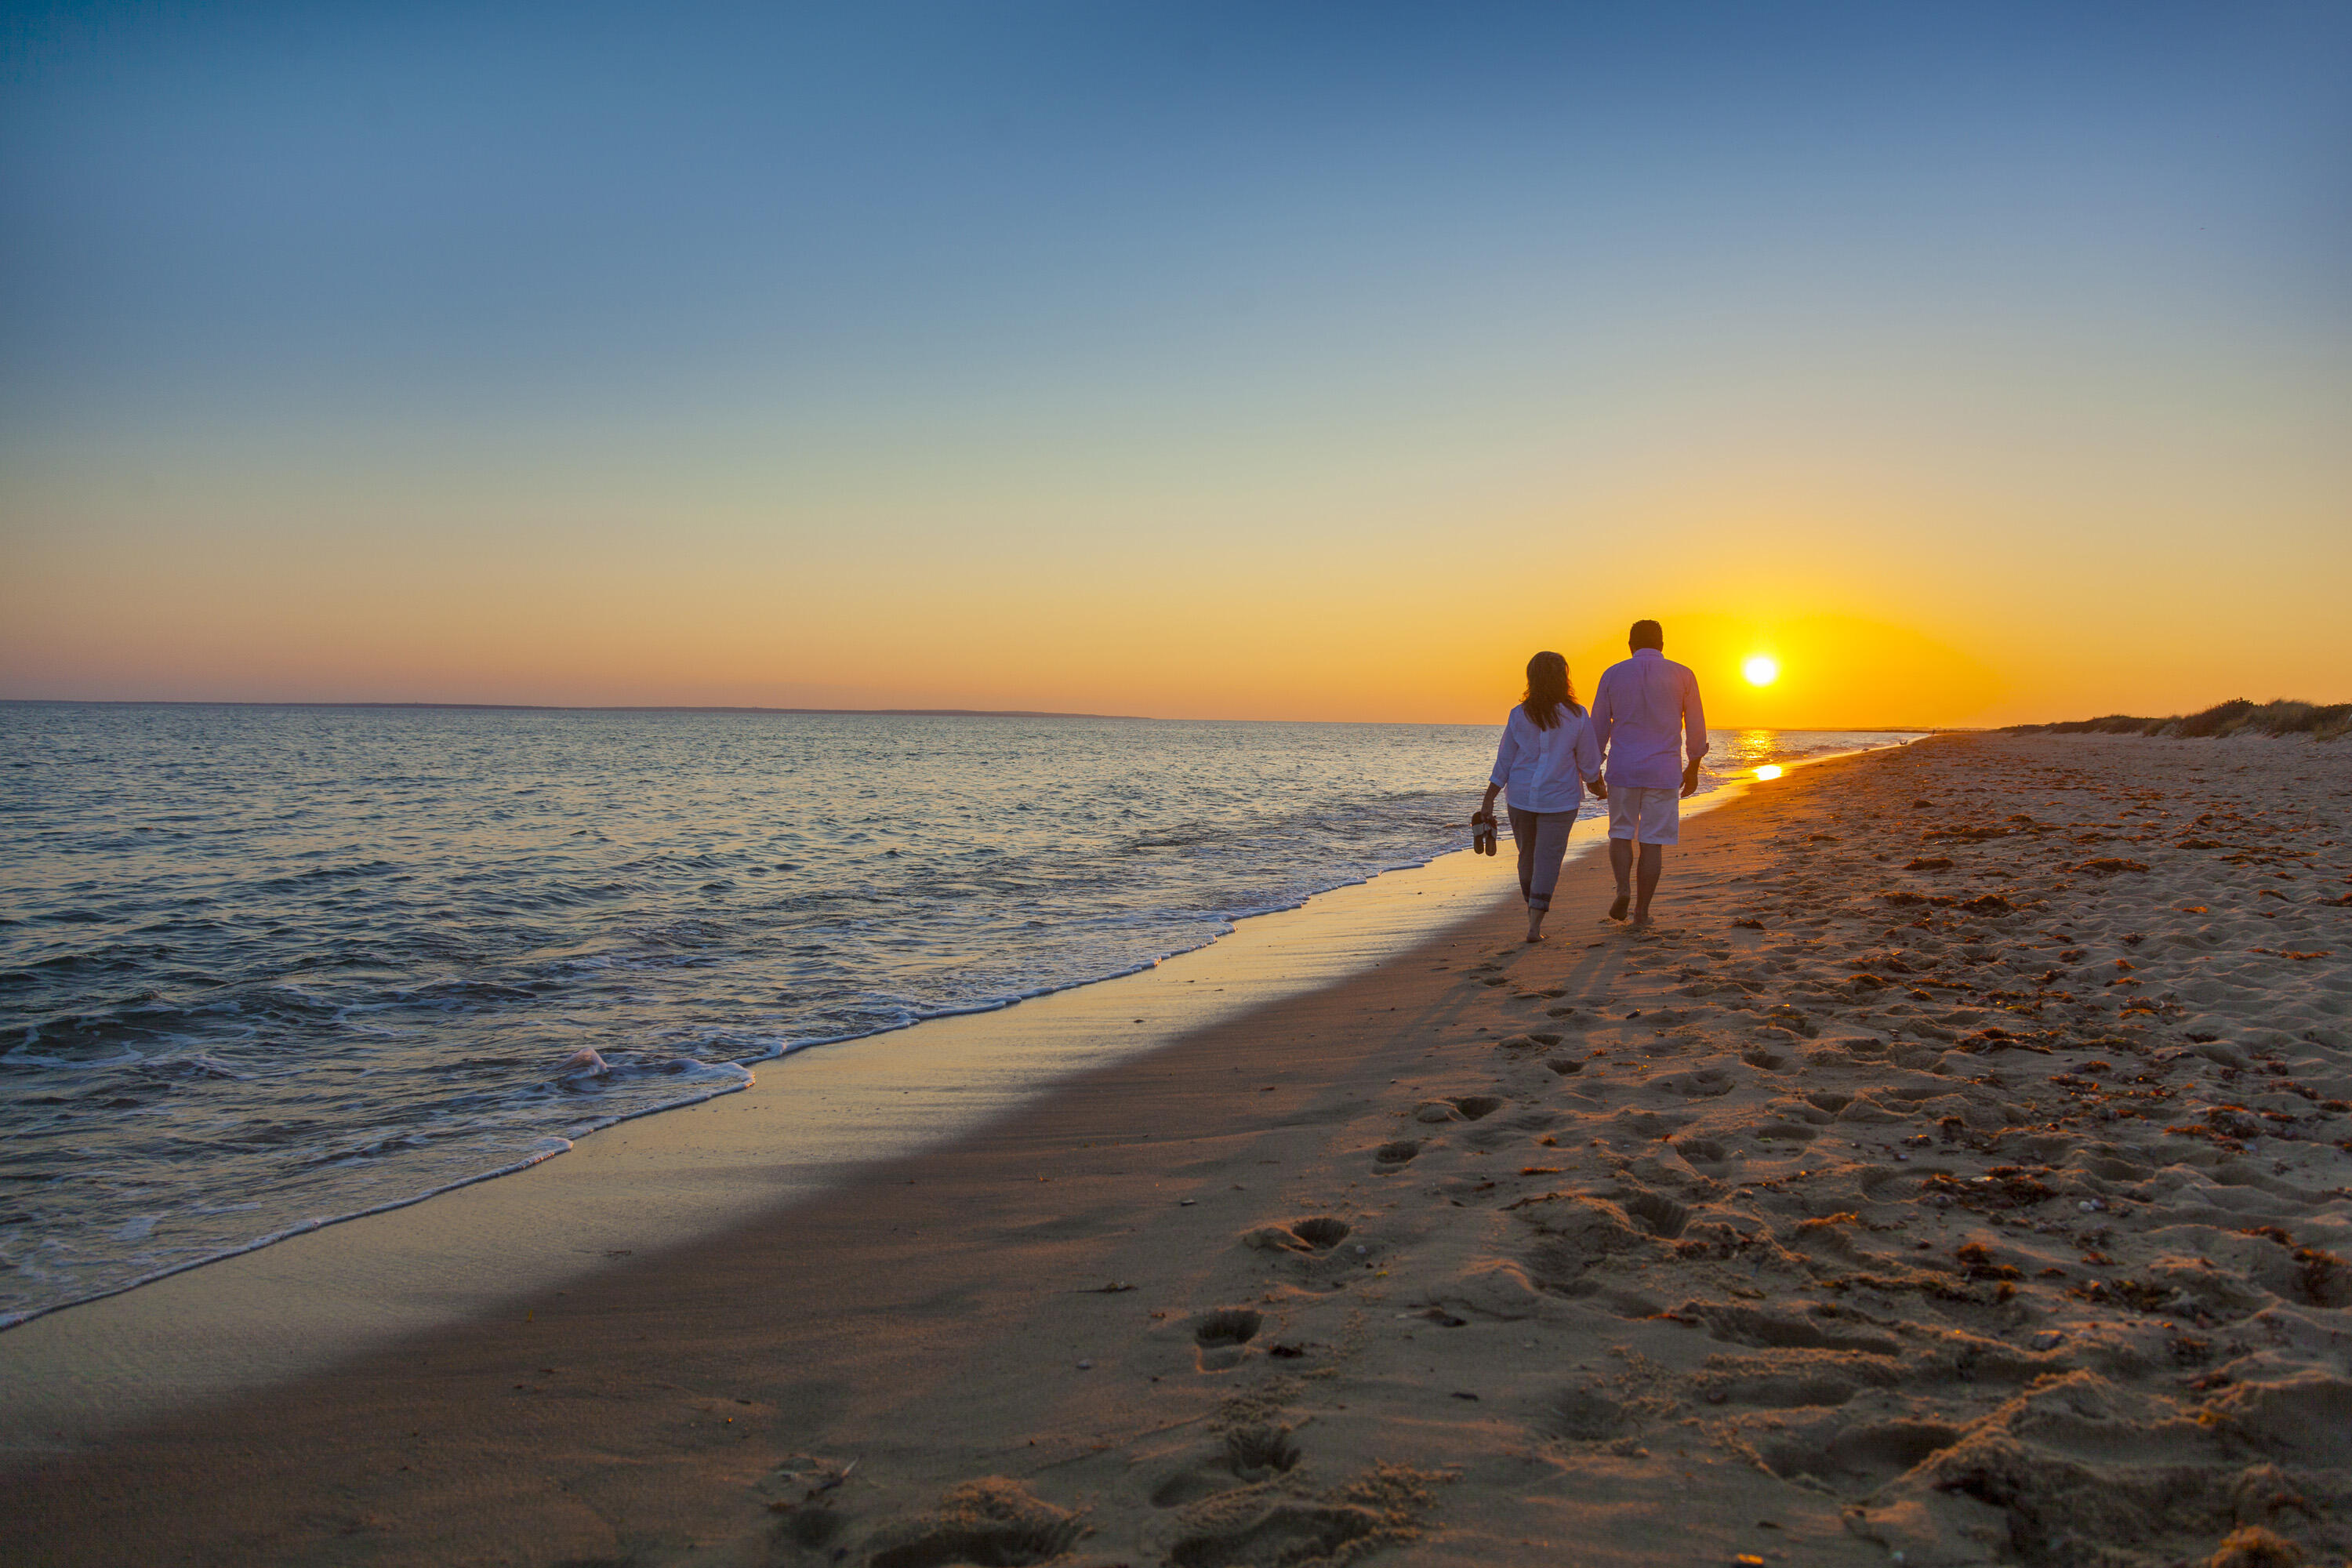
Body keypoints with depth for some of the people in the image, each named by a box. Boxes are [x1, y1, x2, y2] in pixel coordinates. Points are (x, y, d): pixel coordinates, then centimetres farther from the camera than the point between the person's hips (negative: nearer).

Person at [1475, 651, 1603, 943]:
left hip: (1521, 796, 2)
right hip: (1559, 798, -2)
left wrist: (1489, 799, 4)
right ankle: (1535, 924, -11)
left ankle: (1534, 913, 33)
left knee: (1527, 854, 17)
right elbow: (1589, 760, 0)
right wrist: (1597, 784, 19)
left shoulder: (1519, 715, -4)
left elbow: (1504, 760, -1)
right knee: (1548, 857, -1)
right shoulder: (1575, 716, -8)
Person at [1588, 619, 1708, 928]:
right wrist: (1693, 769, 16)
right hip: (1664, 772, 0)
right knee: (1653, 841, 5)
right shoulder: (1682, 675, 1)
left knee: (1621, 834, 16)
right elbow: (1696, 728, 5)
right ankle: (1641, 910, 5)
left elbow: (1598, 727, 5)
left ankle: (1623, 888, -7)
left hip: (1622, 770, 1)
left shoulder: (1612, 675, 2)